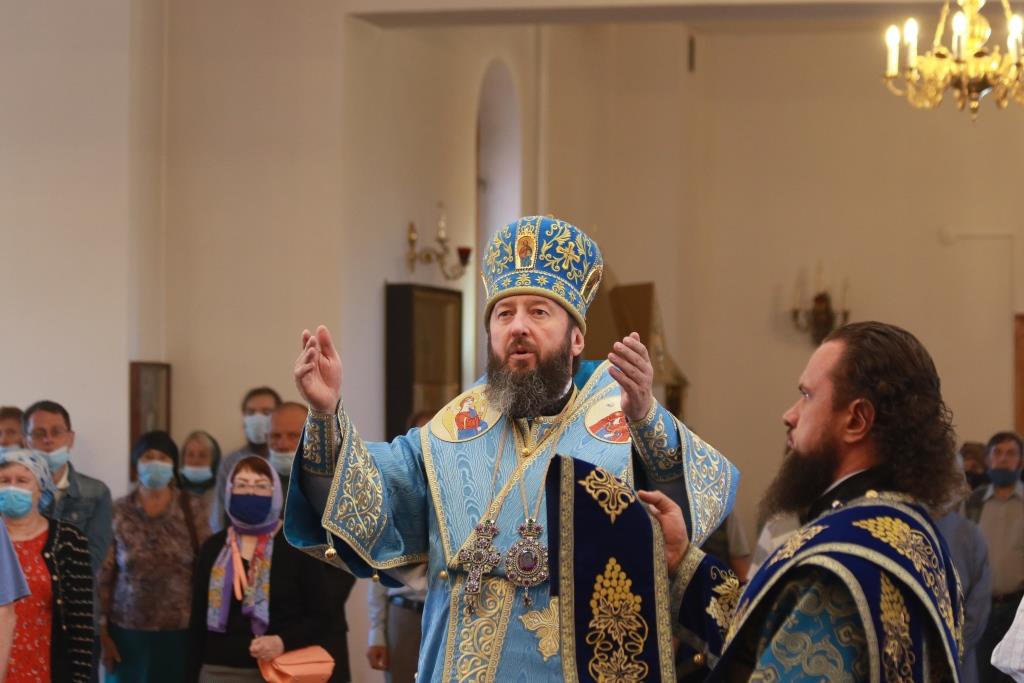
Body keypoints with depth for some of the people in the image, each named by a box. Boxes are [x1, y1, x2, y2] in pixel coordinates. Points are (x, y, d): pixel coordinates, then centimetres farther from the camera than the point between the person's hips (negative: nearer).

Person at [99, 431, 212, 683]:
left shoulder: (191, 509, 1)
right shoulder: (118, 512, 1)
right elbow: (104, 576, 3)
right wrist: (103, 632, 0)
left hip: (180, 632, 0)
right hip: (128, 632, 0)